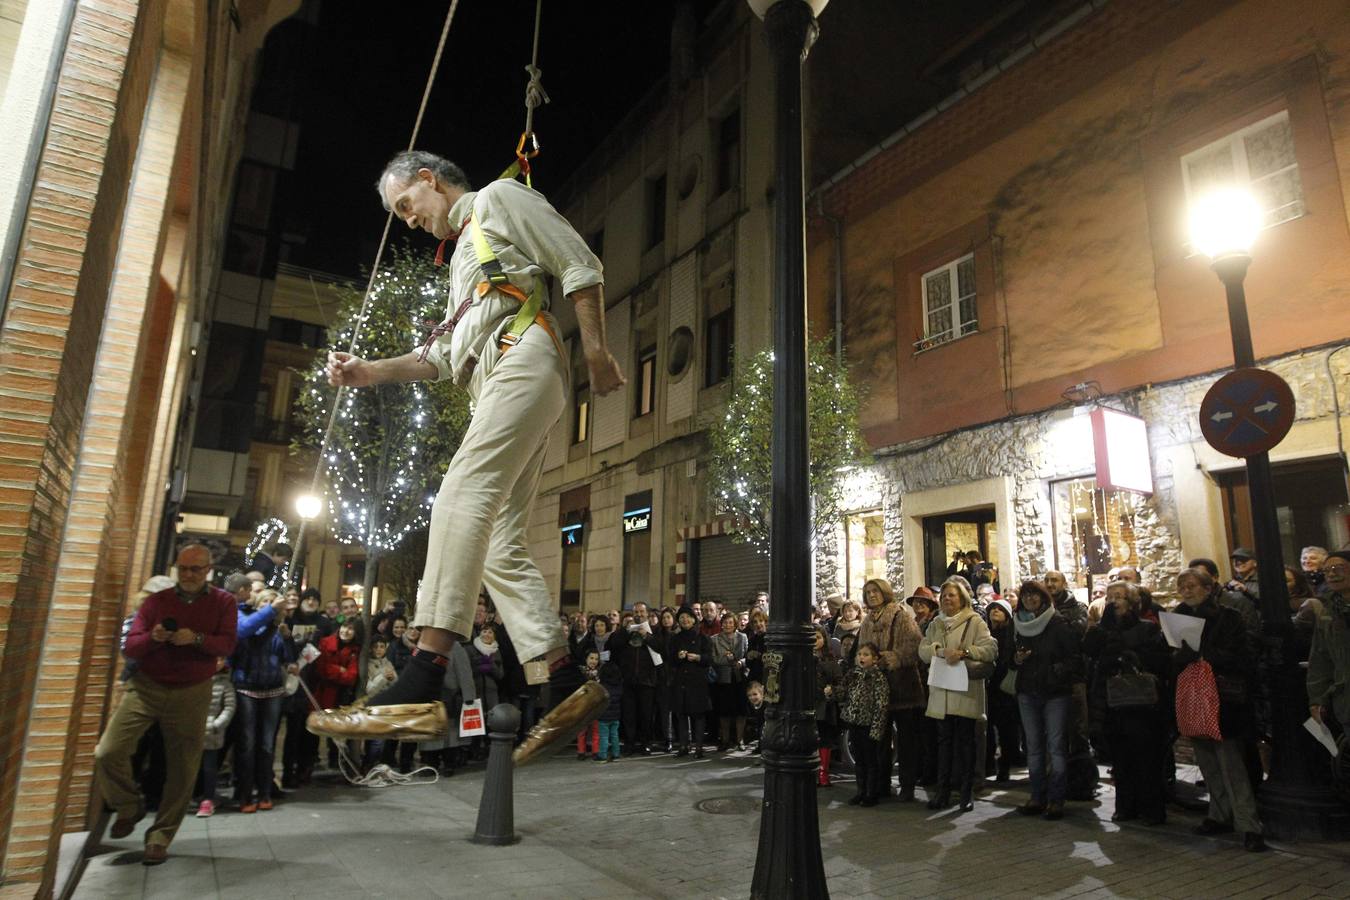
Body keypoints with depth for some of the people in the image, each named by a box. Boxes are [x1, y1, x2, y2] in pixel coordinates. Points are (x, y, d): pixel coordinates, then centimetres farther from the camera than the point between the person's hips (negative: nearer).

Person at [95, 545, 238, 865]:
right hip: (146, 686, 1)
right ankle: (129, 808, 17)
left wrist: (196, 638, -28)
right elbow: (129, 646, -1)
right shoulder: (156, 601, 3)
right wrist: (152, 638, -22)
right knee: (107, 753, -11)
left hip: (191, 694, -1)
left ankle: (160, 837, 22)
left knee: (182, 770, 3)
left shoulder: (223, 602, 0)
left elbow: (227, 644, -10)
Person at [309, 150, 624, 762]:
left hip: (523, 359, -9)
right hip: (496, 388, 10)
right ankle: (556, 686, -6)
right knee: (500, 542, -2)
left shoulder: (498, 199, 14)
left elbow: (581, 266, 1)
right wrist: (372, 372, 18)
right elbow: (443, 355, 30)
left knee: (462, 495, -27)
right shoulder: (462, 259, 38)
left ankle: (422, 685, -36)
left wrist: (595, 351, -10)